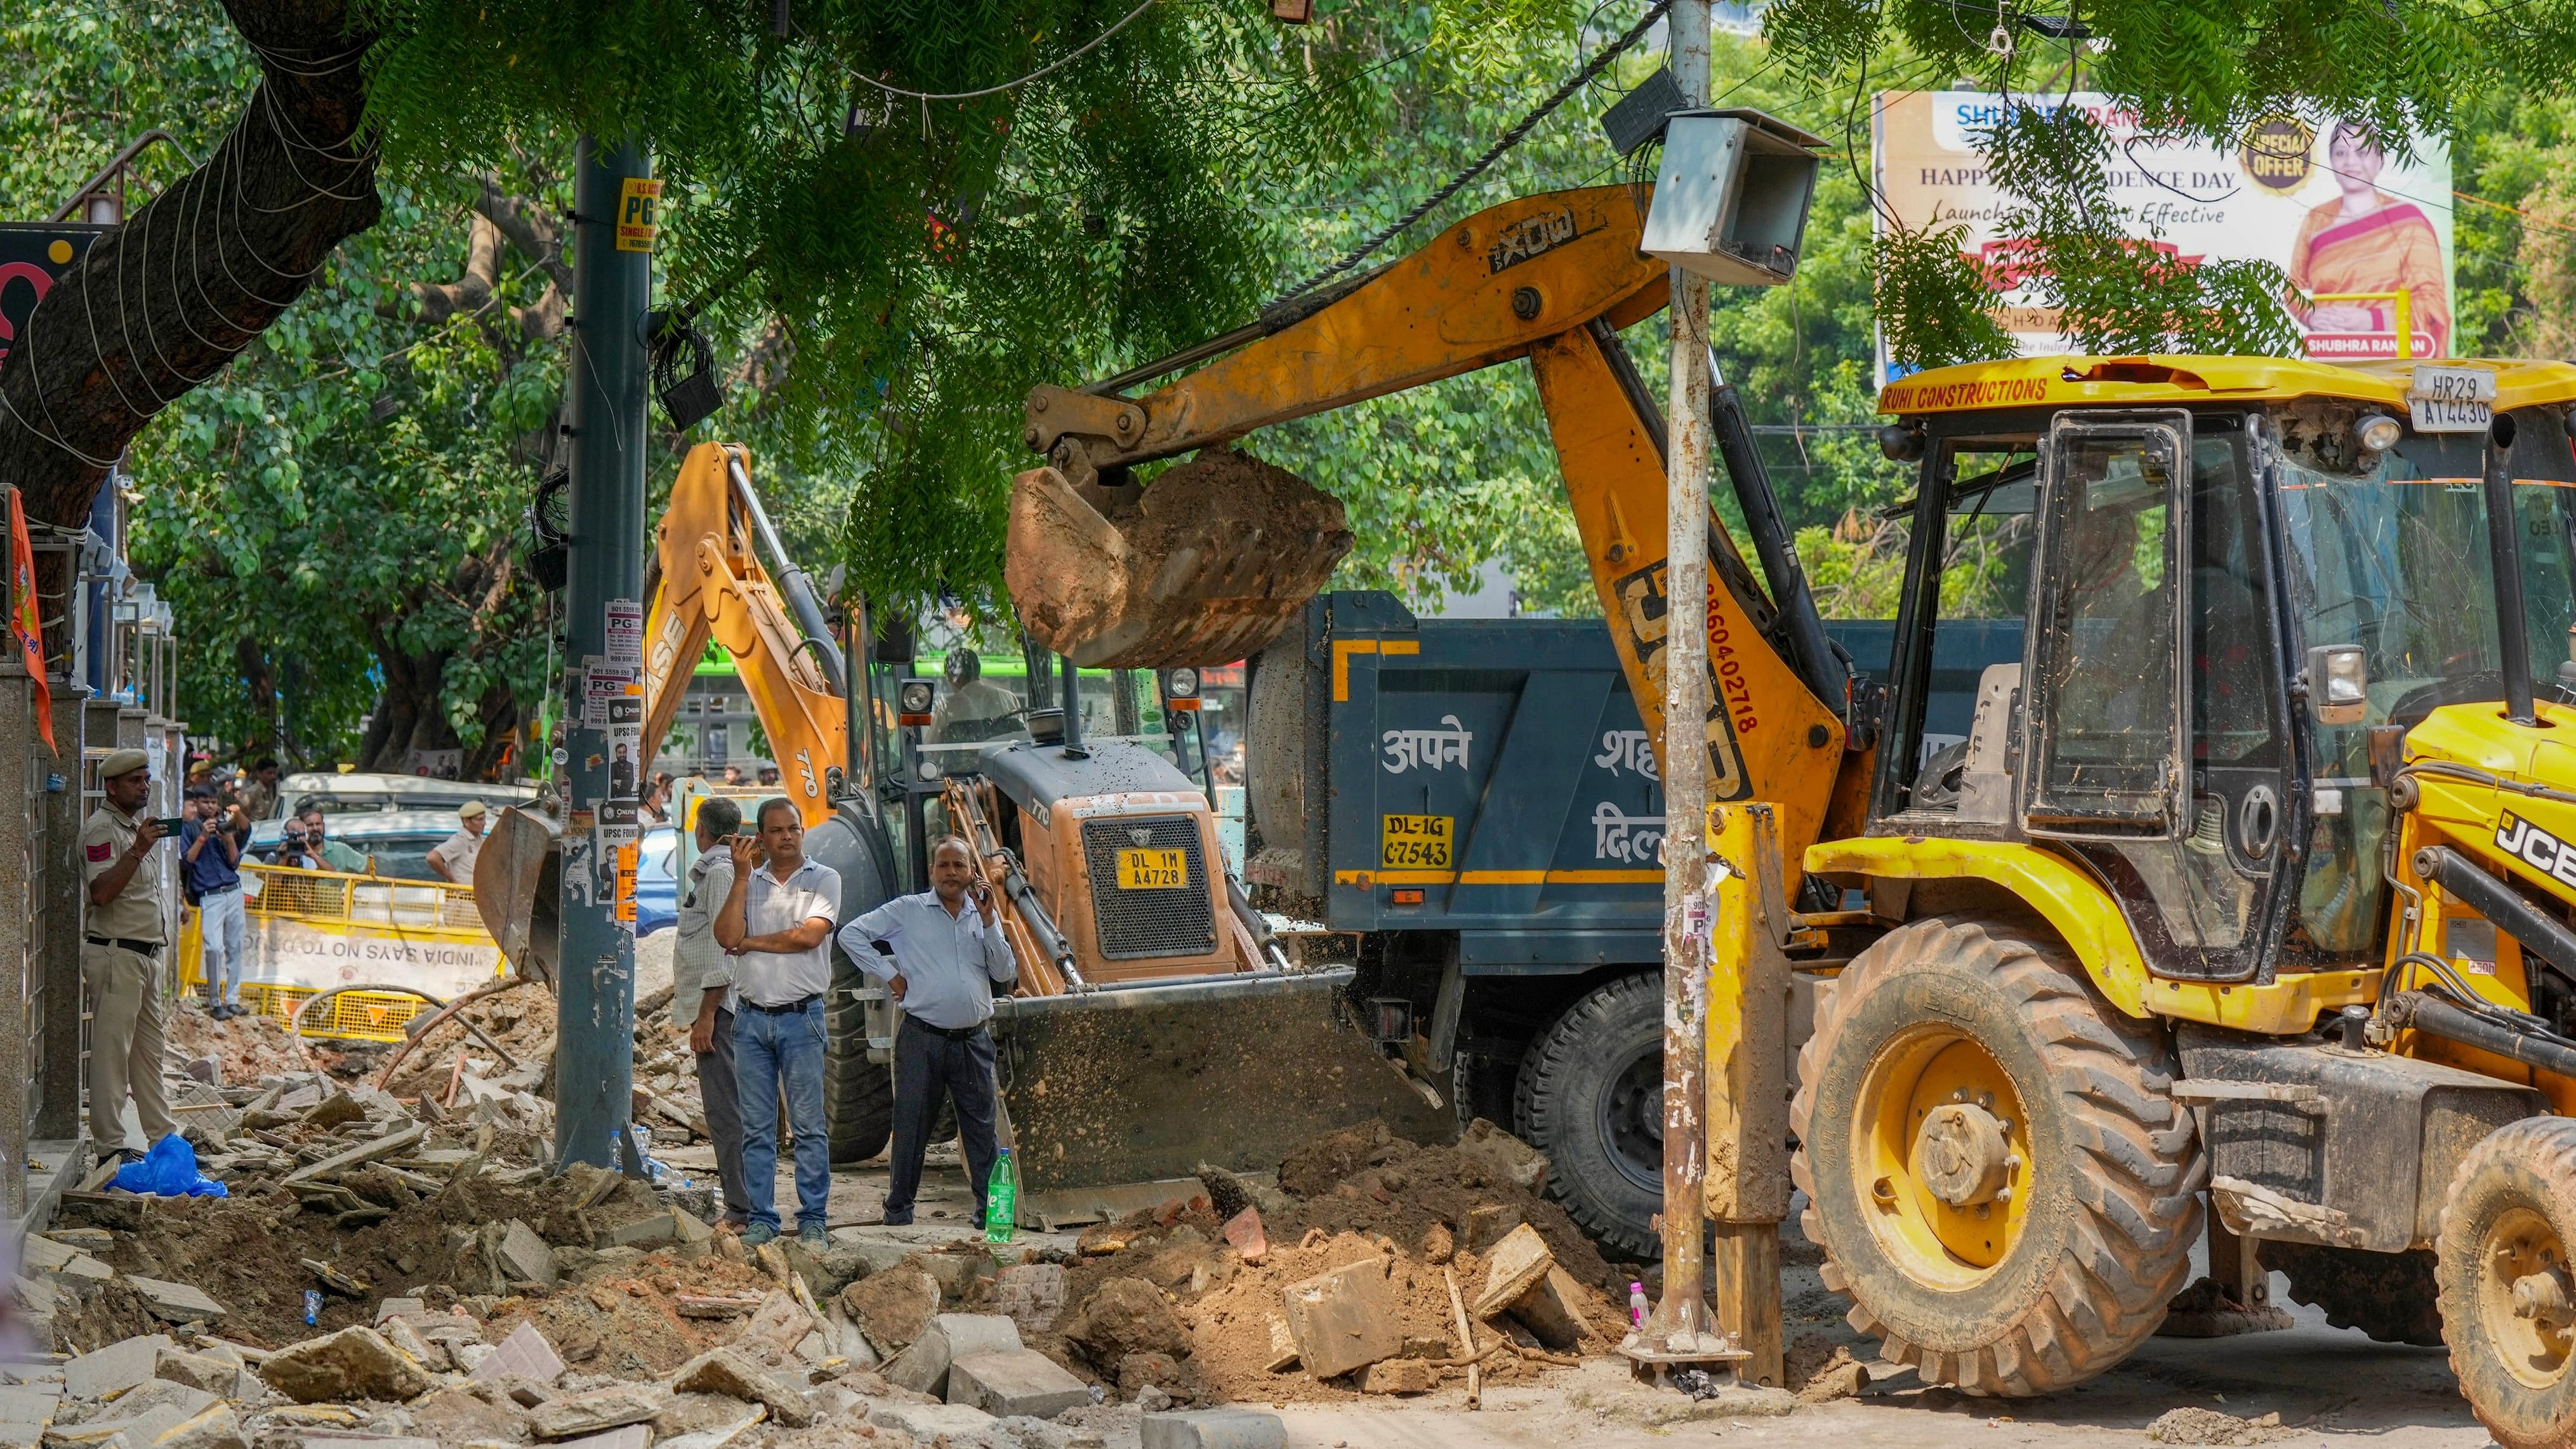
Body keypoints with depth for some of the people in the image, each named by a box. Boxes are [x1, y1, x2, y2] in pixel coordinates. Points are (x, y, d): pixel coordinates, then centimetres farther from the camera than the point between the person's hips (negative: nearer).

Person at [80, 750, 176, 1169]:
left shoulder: (136, 826, 18)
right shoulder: (101, 829, -12)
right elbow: (101, 892, -25)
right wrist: (138, 851, -30)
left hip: (146, 954, 10)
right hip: (115, 953, -10)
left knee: (148, 1051, 14)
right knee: (112, 1051, -7)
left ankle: (162, 1137, 21)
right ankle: (109, 1146, -5)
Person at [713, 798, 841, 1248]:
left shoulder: (824, 880, 3)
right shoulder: (746, 882, 12)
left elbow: (809, 935, -12)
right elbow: (726, 937, -3)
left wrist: (749, 942, -2)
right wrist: (742, 877, -5)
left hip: (801, 1016, -3)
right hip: (751, 1018, 3)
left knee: (809, 1124, -3)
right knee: (757, 1127, 4)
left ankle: (813, 1219, 1)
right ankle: (761, 1219, 9)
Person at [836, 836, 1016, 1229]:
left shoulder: (983, 917, 13)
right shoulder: (908, 911, 4)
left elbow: (1005, 973, 4)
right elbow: (852, 935, 3)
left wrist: (987, 921, -5)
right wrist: (889, 976, -2)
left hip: (972, 1041, 3)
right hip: (922, 1038, -3)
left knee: (981, 1126, 2)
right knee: (911, 1126, 1)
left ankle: (991, 1208, 5)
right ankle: (899, 1210, 9)